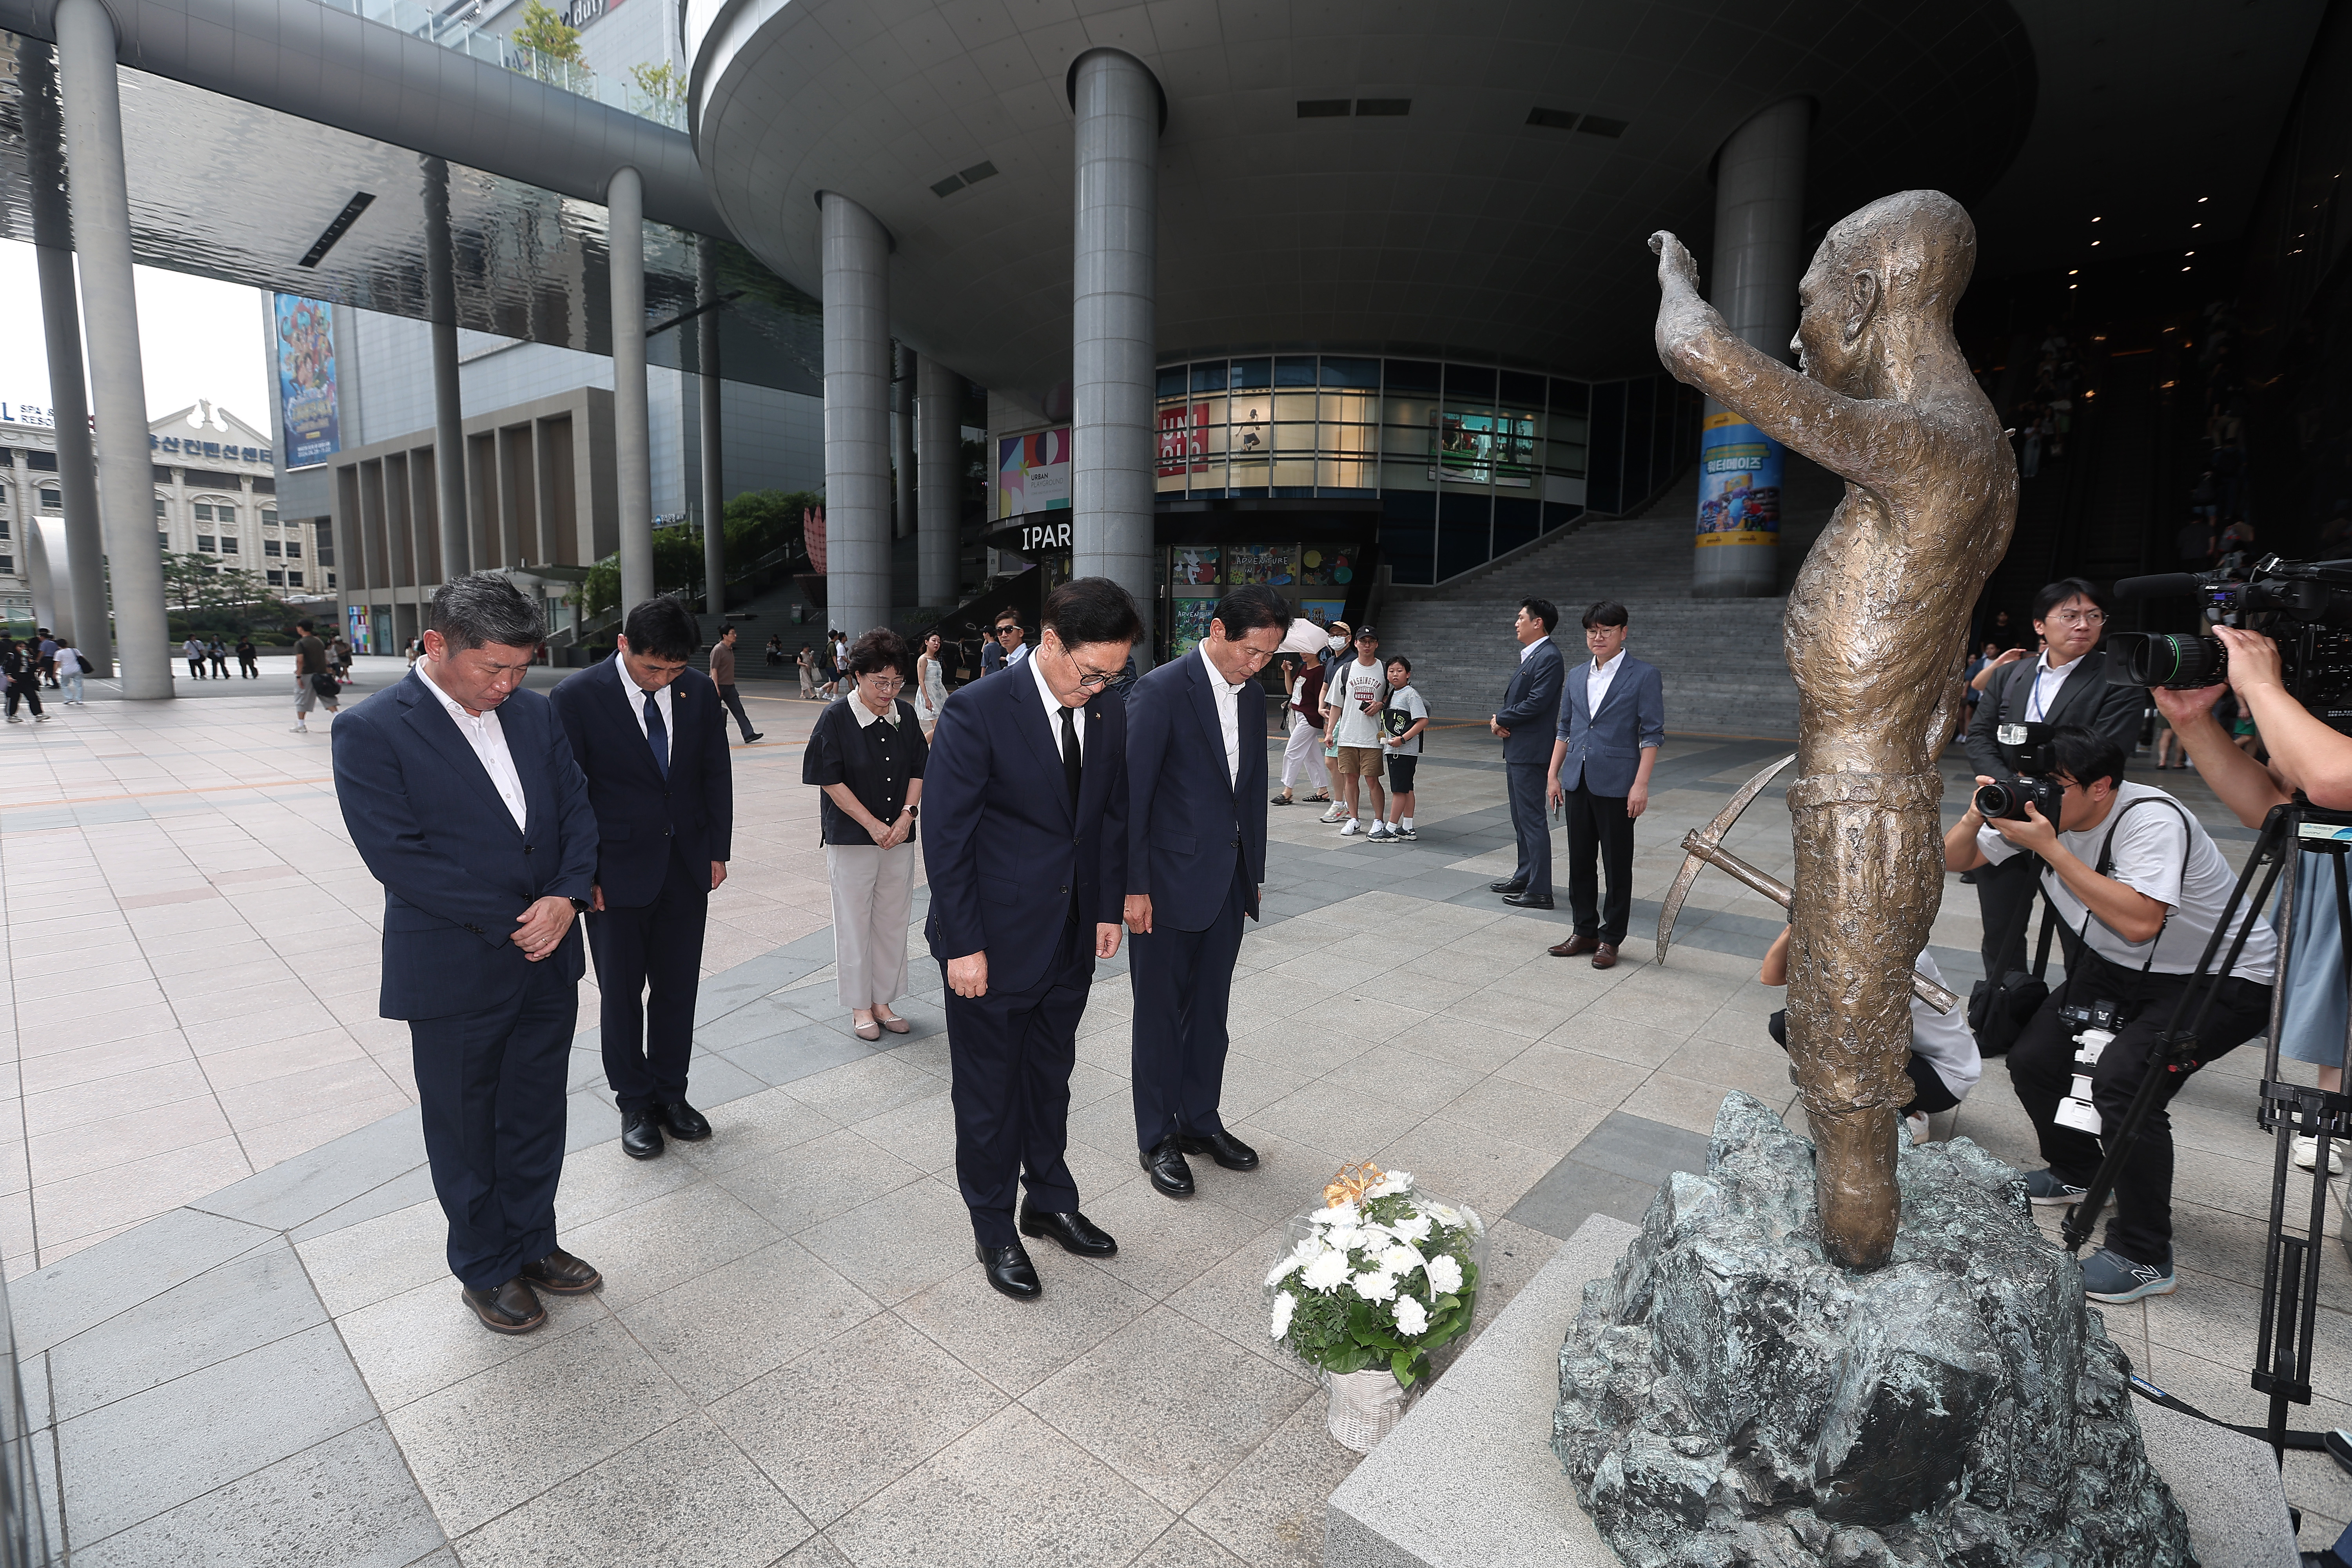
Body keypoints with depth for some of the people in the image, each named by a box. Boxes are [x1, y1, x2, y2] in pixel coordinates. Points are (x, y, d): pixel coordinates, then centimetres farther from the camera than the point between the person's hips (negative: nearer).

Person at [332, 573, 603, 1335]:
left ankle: (533, 1242, 38)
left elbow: (577, 807, 4)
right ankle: (486, 1268, 34)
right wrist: (513, 924, -17)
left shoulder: (535, 713, 3)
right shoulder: (371, 731, -13)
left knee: (537, 1119, 18)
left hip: (548, 961, 5)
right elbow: (397, 857, -18)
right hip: (456, 977, -4)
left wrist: (568, 896, -13)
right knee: (465, 1130, 14)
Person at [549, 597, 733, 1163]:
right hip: (617, 875, -3)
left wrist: (718, 851, 4)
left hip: (688, 868, 3)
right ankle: (636, 1104, 27)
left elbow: (717, 773, 6)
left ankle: (671, 1094, 29)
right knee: (622, 994, 11)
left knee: (678, 989, 13)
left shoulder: (699, 690, -2)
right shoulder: (576, 698, -13)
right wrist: (584, 875, -9)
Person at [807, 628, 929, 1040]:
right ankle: (860, 1007, 21)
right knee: (854, 923, 7)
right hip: (851, 840, -4)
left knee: (892, 922, 11)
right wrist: (873, 825, -14)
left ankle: (883, 1001, 25)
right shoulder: (836, 718, -10)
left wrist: (906, 814, -8)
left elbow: (919, 770, 8)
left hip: (899, 836, 4)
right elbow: (832, 780, -11)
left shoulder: (906, 716, 2)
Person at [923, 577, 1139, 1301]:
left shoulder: (1109, 715, 0)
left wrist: (1109, 909, 7)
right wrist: (962, 944, -16)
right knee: (989, 1092, 12)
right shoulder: (977, 712, -18)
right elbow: (945, 835, -16)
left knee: (1050, 1079, 22)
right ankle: (994, 1230, 32)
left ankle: (1050, 1202, 42)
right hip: (993, 943, -5)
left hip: (1072, 942, 6)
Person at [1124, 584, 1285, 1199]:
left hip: (1227, 884, 7)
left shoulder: (1252, 693, 7)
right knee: (1160, 1015, 8)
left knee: (1210, 1010, 17)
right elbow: (1132, 794, -15)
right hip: (1168, 885, -6)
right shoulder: (1161, 690, -15)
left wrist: (1252, 872, 15)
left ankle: (1200, 1121, 34)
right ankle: (1157, 1139, 24)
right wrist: (1134, 888, -16)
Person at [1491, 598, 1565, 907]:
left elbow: (1536, 703, -22)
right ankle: (1524, 877, 29)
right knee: (1521, 818, 18)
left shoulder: (1549, 657, -15)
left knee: (1532, 819, -7)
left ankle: (1539, 891, -3)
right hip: (1516, 748, 10)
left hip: (1530, 751, -10)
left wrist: (1501, 719, -9)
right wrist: (1501, 723, -4)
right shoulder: (1530, 656, 17)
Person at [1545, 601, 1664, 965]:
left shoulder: (1644, 676, -5)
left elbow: (1652, 735, -7)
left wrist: (1641, 785, -14)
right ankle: (1585, 931, 23)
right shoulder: (1576, 677, 10)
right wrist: (1553, 775, 10)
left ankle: (1611, 938, 16)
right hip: (1577, 781, 5)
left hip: (1616, 784, -5)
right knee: (1580, 860, 11)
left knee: (1617, 865, 5)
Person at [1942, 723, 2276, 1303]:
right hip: (2117, 969, 8)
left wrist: (2049, 847, -38)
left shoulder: (2151, 819, -29)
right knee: (2033, 1059, -3)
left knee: (2123, 1081, -27)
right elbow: (1956, 861, -1)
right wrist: (1977, 817, -22)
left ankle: (2145, 1259, -10)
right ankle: (2076, 1174, 27)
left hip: (2226, 978, -7)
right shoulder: (2035, 806, -9)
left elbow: (2139, 922, -40)